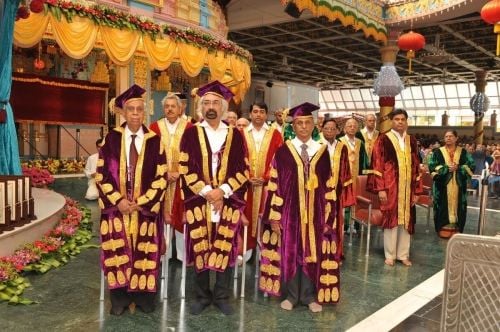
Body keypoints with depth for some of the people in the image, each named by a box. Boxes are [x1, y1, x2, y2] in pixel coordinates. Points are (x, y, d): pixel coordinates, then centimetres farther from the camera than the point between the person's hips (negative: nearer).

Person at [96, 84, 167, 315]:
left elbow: (161, 177, -2)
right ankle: (120, 296, 16)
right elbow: (102, 173, -1)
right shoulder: (111, 138, 1)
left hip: (145, 207, 0)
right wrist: (118, 200, -11)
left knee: (144, 252, 4)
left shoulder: (154, 141, 0)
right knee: (117, 252, 2)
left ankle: (143, 294, 18)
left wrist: (141, 202, -11)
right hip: (116, 206, 1)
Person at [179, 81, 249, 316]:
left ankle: (222, 296, 20)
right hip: (198, 201, 0)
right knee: (200, 248, 4)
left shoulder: (234, 134, 6)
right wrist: (206, 192, -12)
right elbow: (185, 168, -2)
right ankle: (202, 296, 21)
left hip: (228, 202, 1)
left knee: (225, 249, 4)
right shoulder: (191, 133, 3)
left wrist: (223, 191, -11)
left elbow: (243, 170, 2)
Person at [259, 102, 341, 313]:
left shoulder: (322, 152, 4)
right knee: (289, 253, 7)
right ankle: (291, 295, 24)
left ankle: (309, 296, 25)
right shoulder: (283, 151, -2)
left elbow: (329, 187, 5)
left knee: (313, 254, 9)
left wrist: (328, 217, 2)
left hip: (315, 213, 2)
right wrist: (274, 215, -8)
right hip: (289, 212, -1)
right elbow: (274, 185, -3)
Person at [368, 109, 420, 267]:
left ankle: (403, 254, 21)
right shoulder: (384, 139, -5)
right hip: (390, 186, -4)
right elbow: (377, 165, -8)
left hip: (407, 188, 4)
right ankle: (390, 255, 15)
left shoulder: (412, 141, 9)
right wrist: (380, 189, -14)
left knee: (406, 221, 9)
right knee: (391, 220, 3)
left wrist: (415, 189, 8)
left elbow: (415, 166, 13)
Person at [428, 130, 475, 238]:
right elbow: (432, 166, -6)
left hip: (458, 186, 2)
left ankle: (456, 228, 14)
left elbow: (471, 166, 1)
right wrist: (447, 168, -16)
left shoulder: (463, 152, 8)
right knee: (444, 206, 0)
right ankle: (443, 228, 8)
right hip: (443, 186, -1)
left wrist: (458, 168, -15)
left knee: (457, 205, 4)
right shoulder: (438, 152, 3)